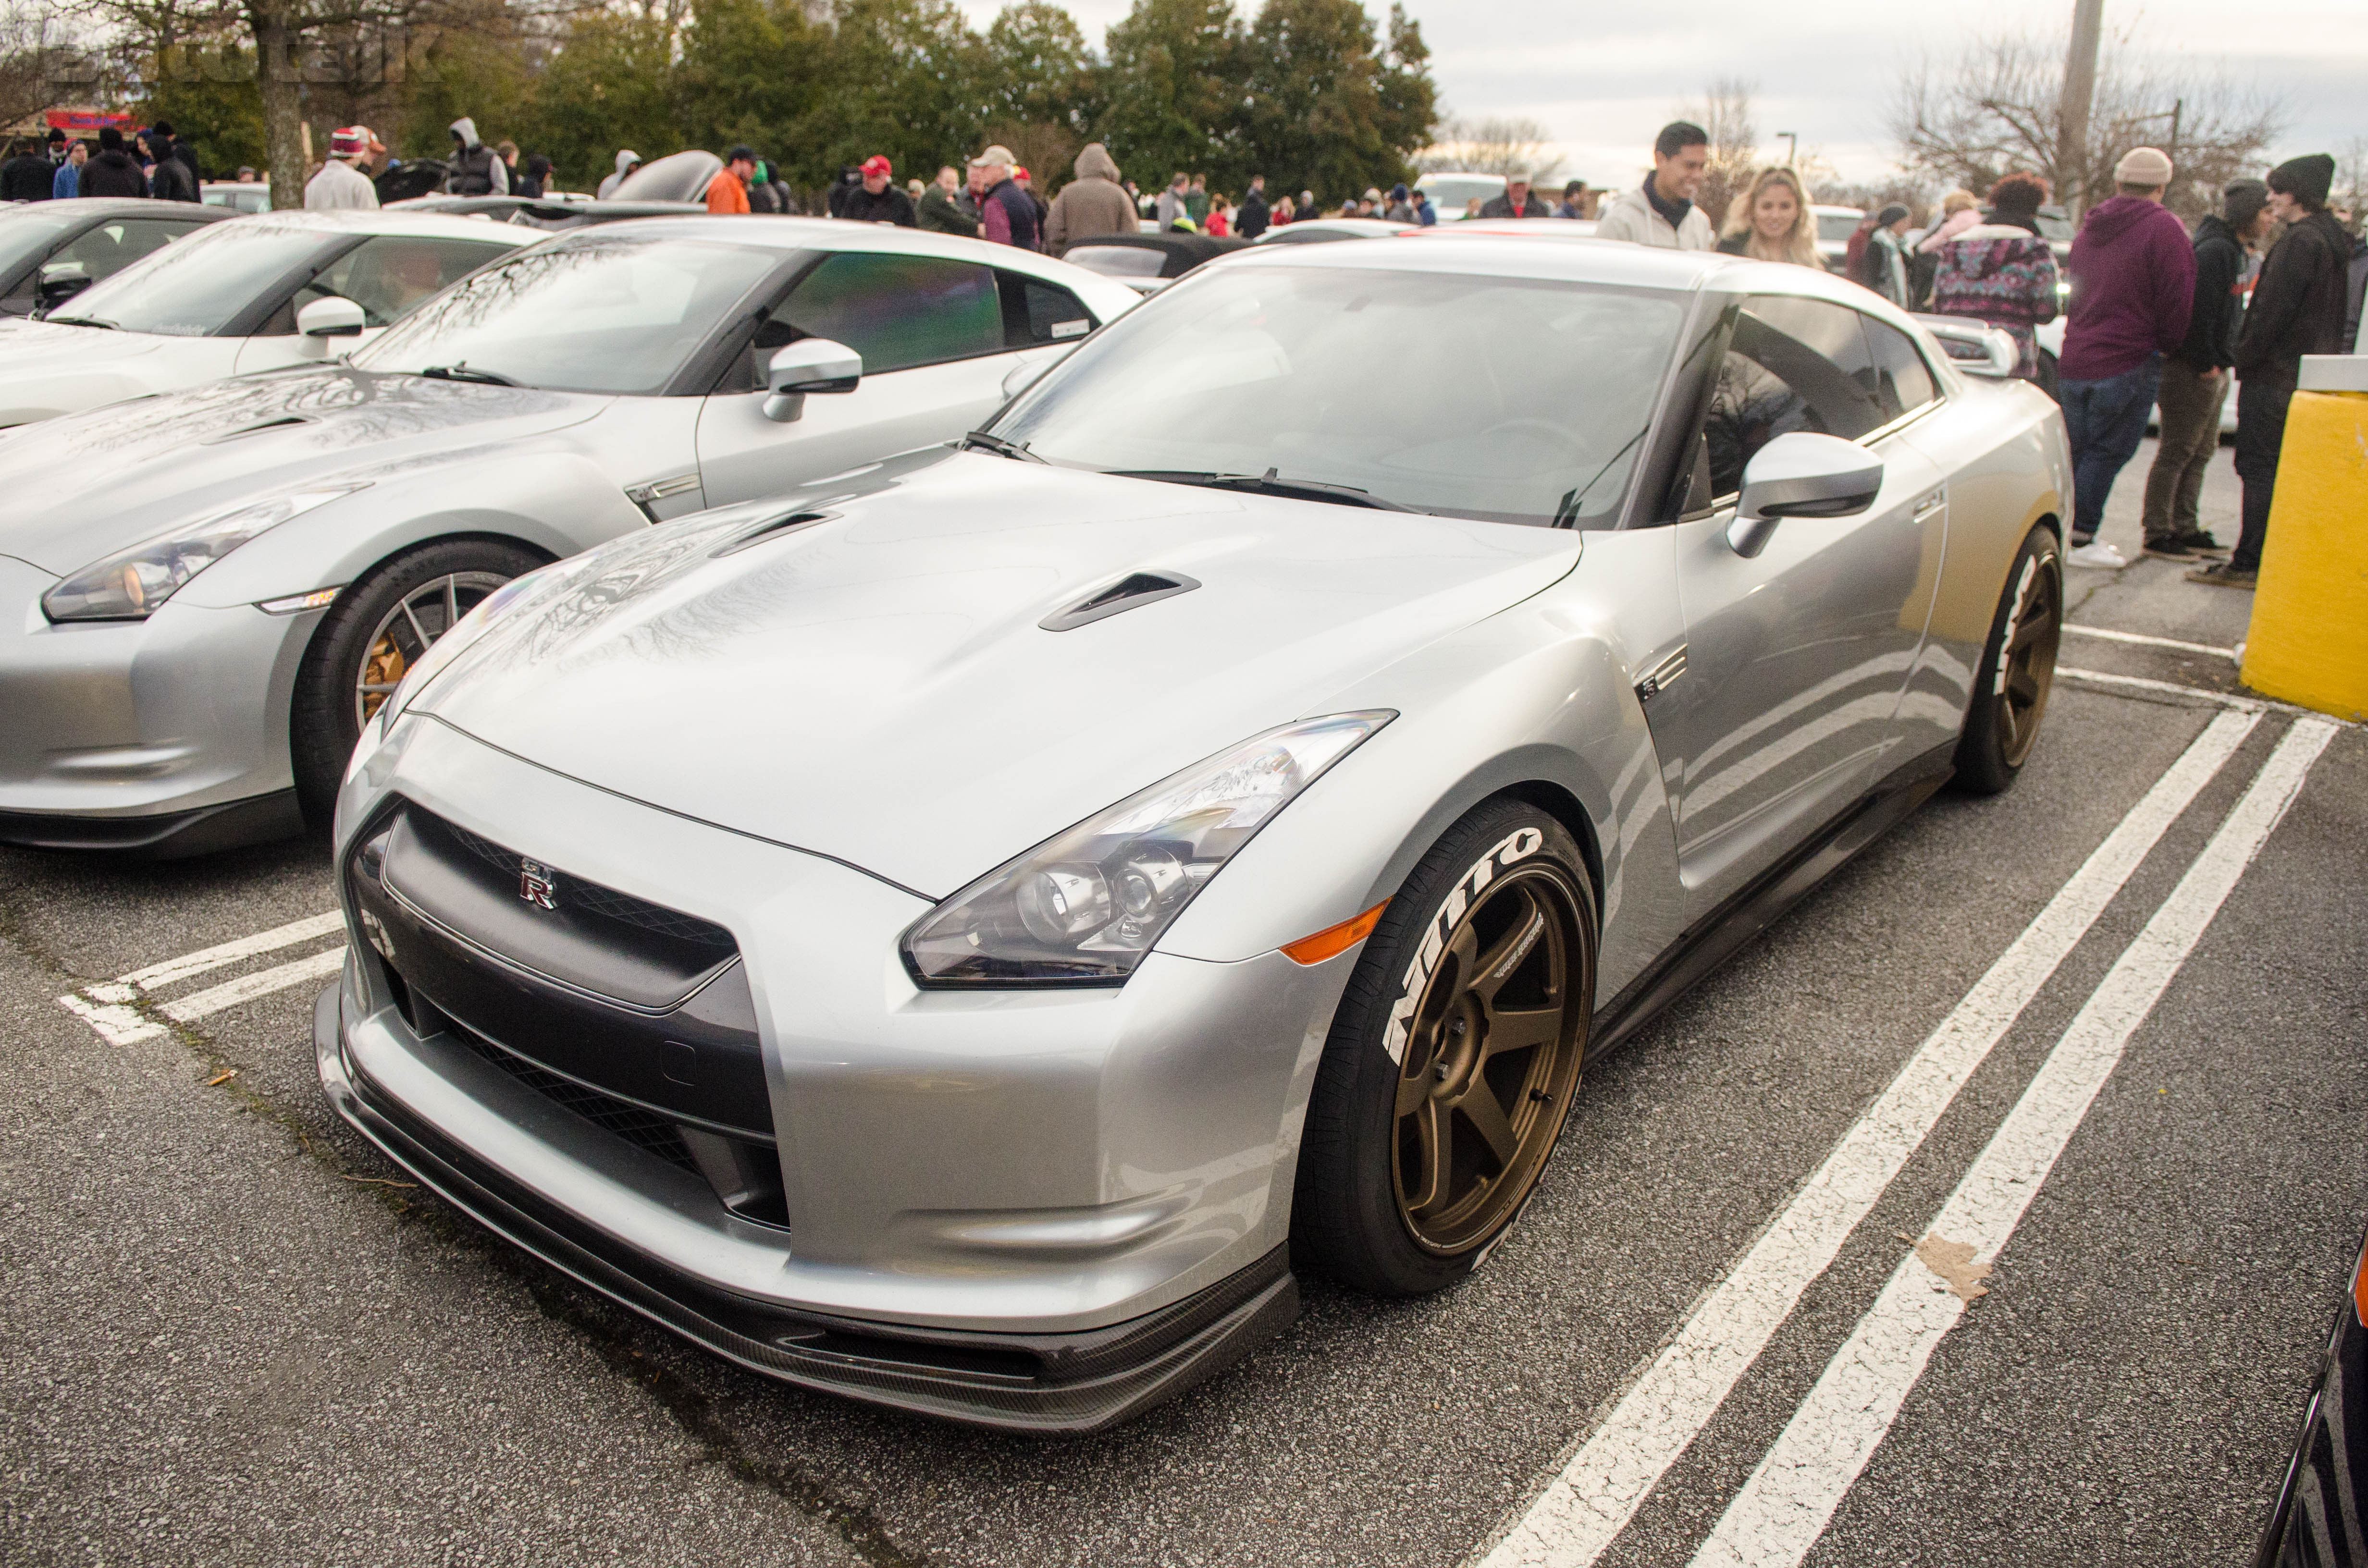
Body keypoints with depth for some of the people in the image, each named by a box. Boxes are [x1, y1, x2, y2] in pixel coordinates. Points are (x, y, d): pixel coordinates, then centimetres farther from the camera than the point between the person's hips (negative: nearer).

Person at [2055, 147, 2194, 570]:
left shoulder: (2090, 228, 15)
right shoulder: (2164, 229, -8)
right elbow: (2176, 301, -10)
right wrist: (2167, 345, 5)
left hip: (2075, 358, 7)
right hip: (2130, 361, -7)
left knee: (2077, 451, 13)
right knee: (2108, 452, -2)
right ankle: (2080, 539, -4)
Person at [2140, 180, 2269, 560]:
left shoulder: (2233, 251, 16)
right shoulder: (2216, 250, -16)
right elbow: (2198, 311, -23)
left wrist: (2220, 362, 12)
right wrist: (2205, 364, -20)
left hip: (2213, 369, 10)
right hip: (2193, 371, -10)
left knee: (2201, 453, 14)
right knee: (2177, 454, -5)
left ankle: (2185, 529, 20)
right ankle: (2158, 534, 0)